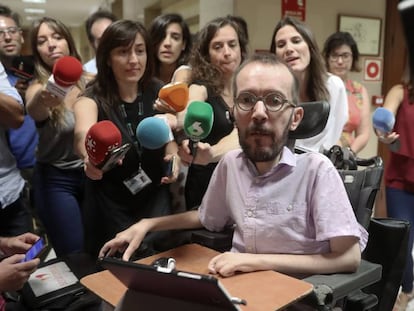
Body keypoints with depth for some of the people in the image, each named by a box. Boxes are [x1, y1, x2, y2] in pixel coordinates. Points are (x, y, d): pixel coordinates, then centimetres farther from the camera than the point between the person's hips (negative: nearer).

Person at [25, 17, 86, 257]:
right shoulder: (38, 87, -11)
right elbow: (34, 112, -36)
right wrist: (42, 100, -57)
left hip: (93, 173, 2)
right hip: (56, 179, -2)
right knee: (74, 256, 0)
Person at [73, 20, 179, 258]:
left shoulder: (158, 92, -7)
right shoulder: (93, 98, -17)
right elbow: (83, 133, -38)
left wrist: (174, 156, -16)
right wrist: (91, 155, -61)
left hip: (155, 196, 2)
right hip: (110, 202, -2)